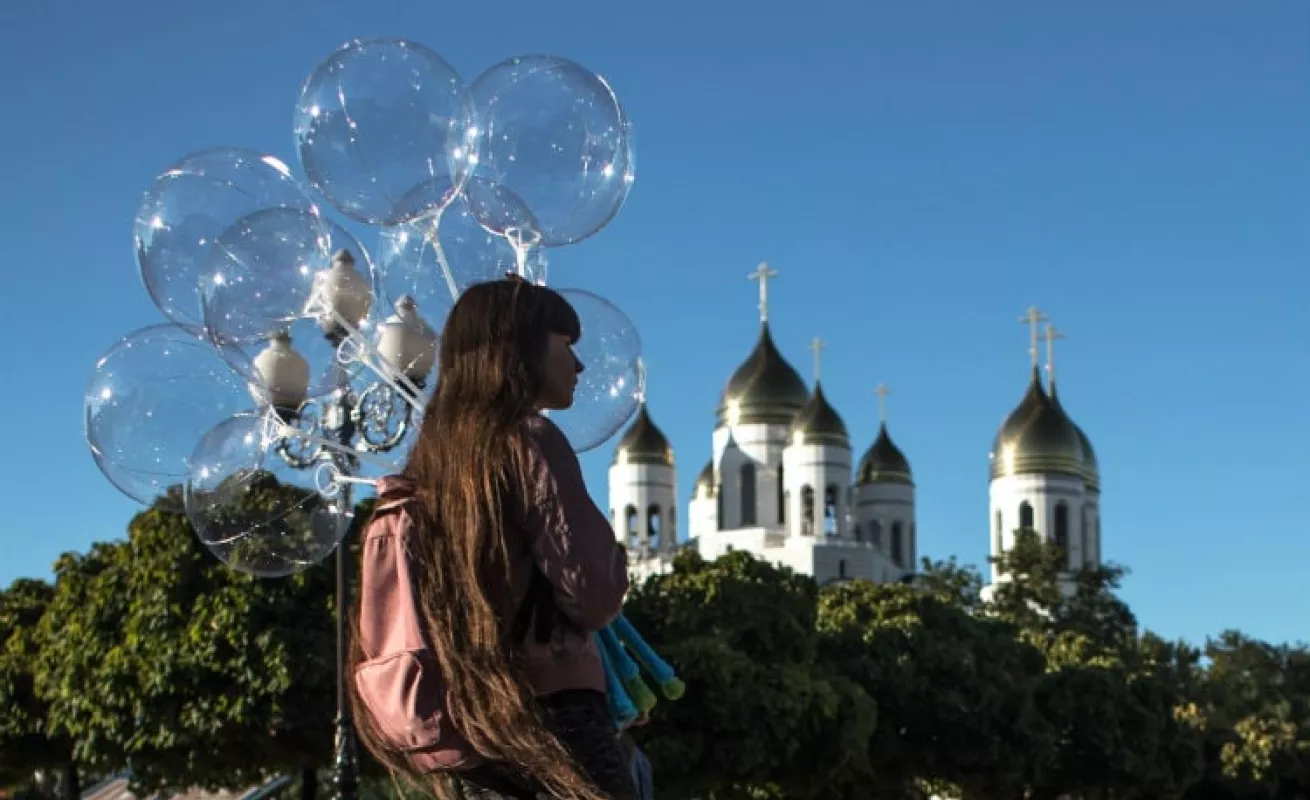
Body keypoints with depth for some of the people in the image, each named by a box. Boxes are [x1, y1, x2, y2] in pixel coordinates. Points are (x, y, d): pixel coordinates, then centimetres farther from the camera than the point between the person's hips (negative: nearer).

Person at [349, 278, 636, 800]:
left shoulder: (435, 454, 13)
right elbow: (594, 598, -11)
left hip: (465, 723, 8)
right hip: (550, 718, -8)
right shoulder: (529, 441, -9)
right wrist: (612, 553, 6)